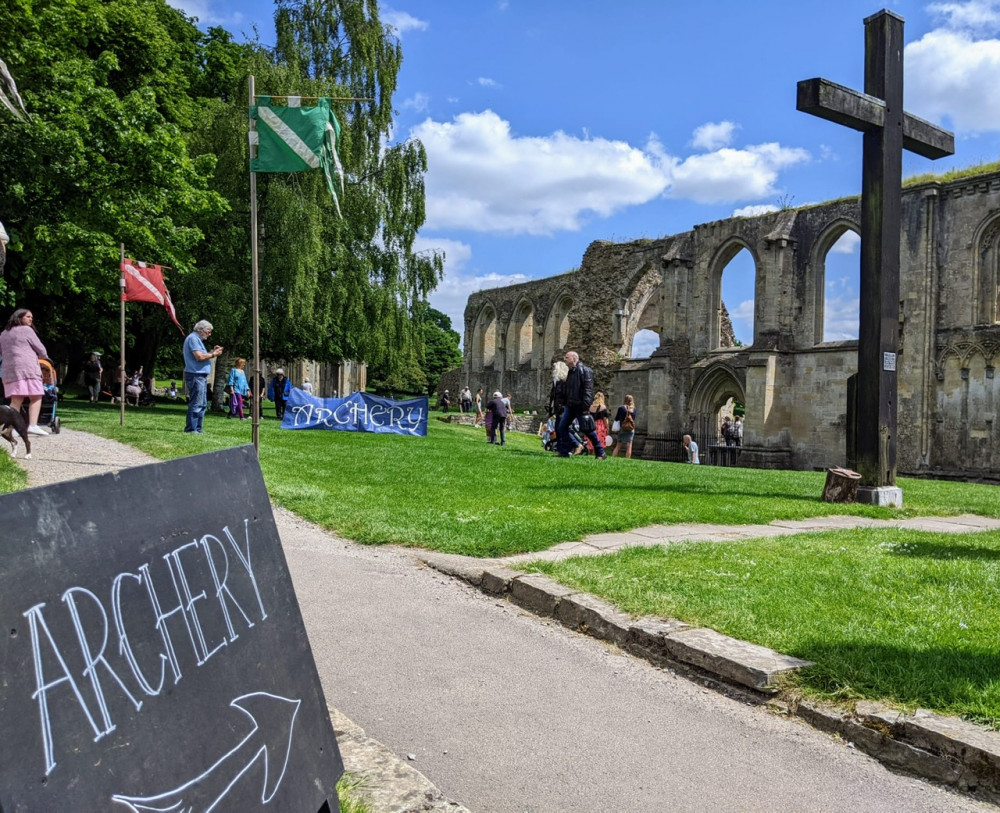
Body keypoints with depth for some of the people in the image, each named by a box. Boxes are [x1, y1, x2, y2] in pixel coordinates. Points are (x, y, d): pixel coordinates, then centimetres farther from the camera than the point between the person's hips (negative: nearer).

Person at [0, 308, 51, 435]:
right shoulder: (26, 330, 0)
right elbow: (41, 350, 2)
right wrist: (43, 356, 24)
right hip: (27, 368, -7)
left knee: (16, 400, 4)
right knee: (36, 397, -2)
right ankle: (32, 425, -14)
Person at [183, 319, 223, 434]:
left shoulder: (197, 339, 22)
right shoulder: (193, 338, -11)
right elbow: (199, 356, -20)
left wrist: (212, 351, 9)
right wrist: (213, 354, -9)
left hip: (201, 376, 11)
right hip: (195, 375, -11)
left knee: (203, 404, 13)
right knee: (196, 404, -10)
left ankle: (198, 428, 18)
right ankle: (191, 429, -7)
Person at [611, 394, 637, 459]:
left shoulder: (621, 408, -6)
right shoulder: (634, 409, 0)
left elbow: (616, 419, 0)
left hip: (622, 429, -1)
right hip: (631, 430, 1)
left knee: (618, 446, 7)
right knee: (629, 446, 1)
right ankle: (627, 460, -4)